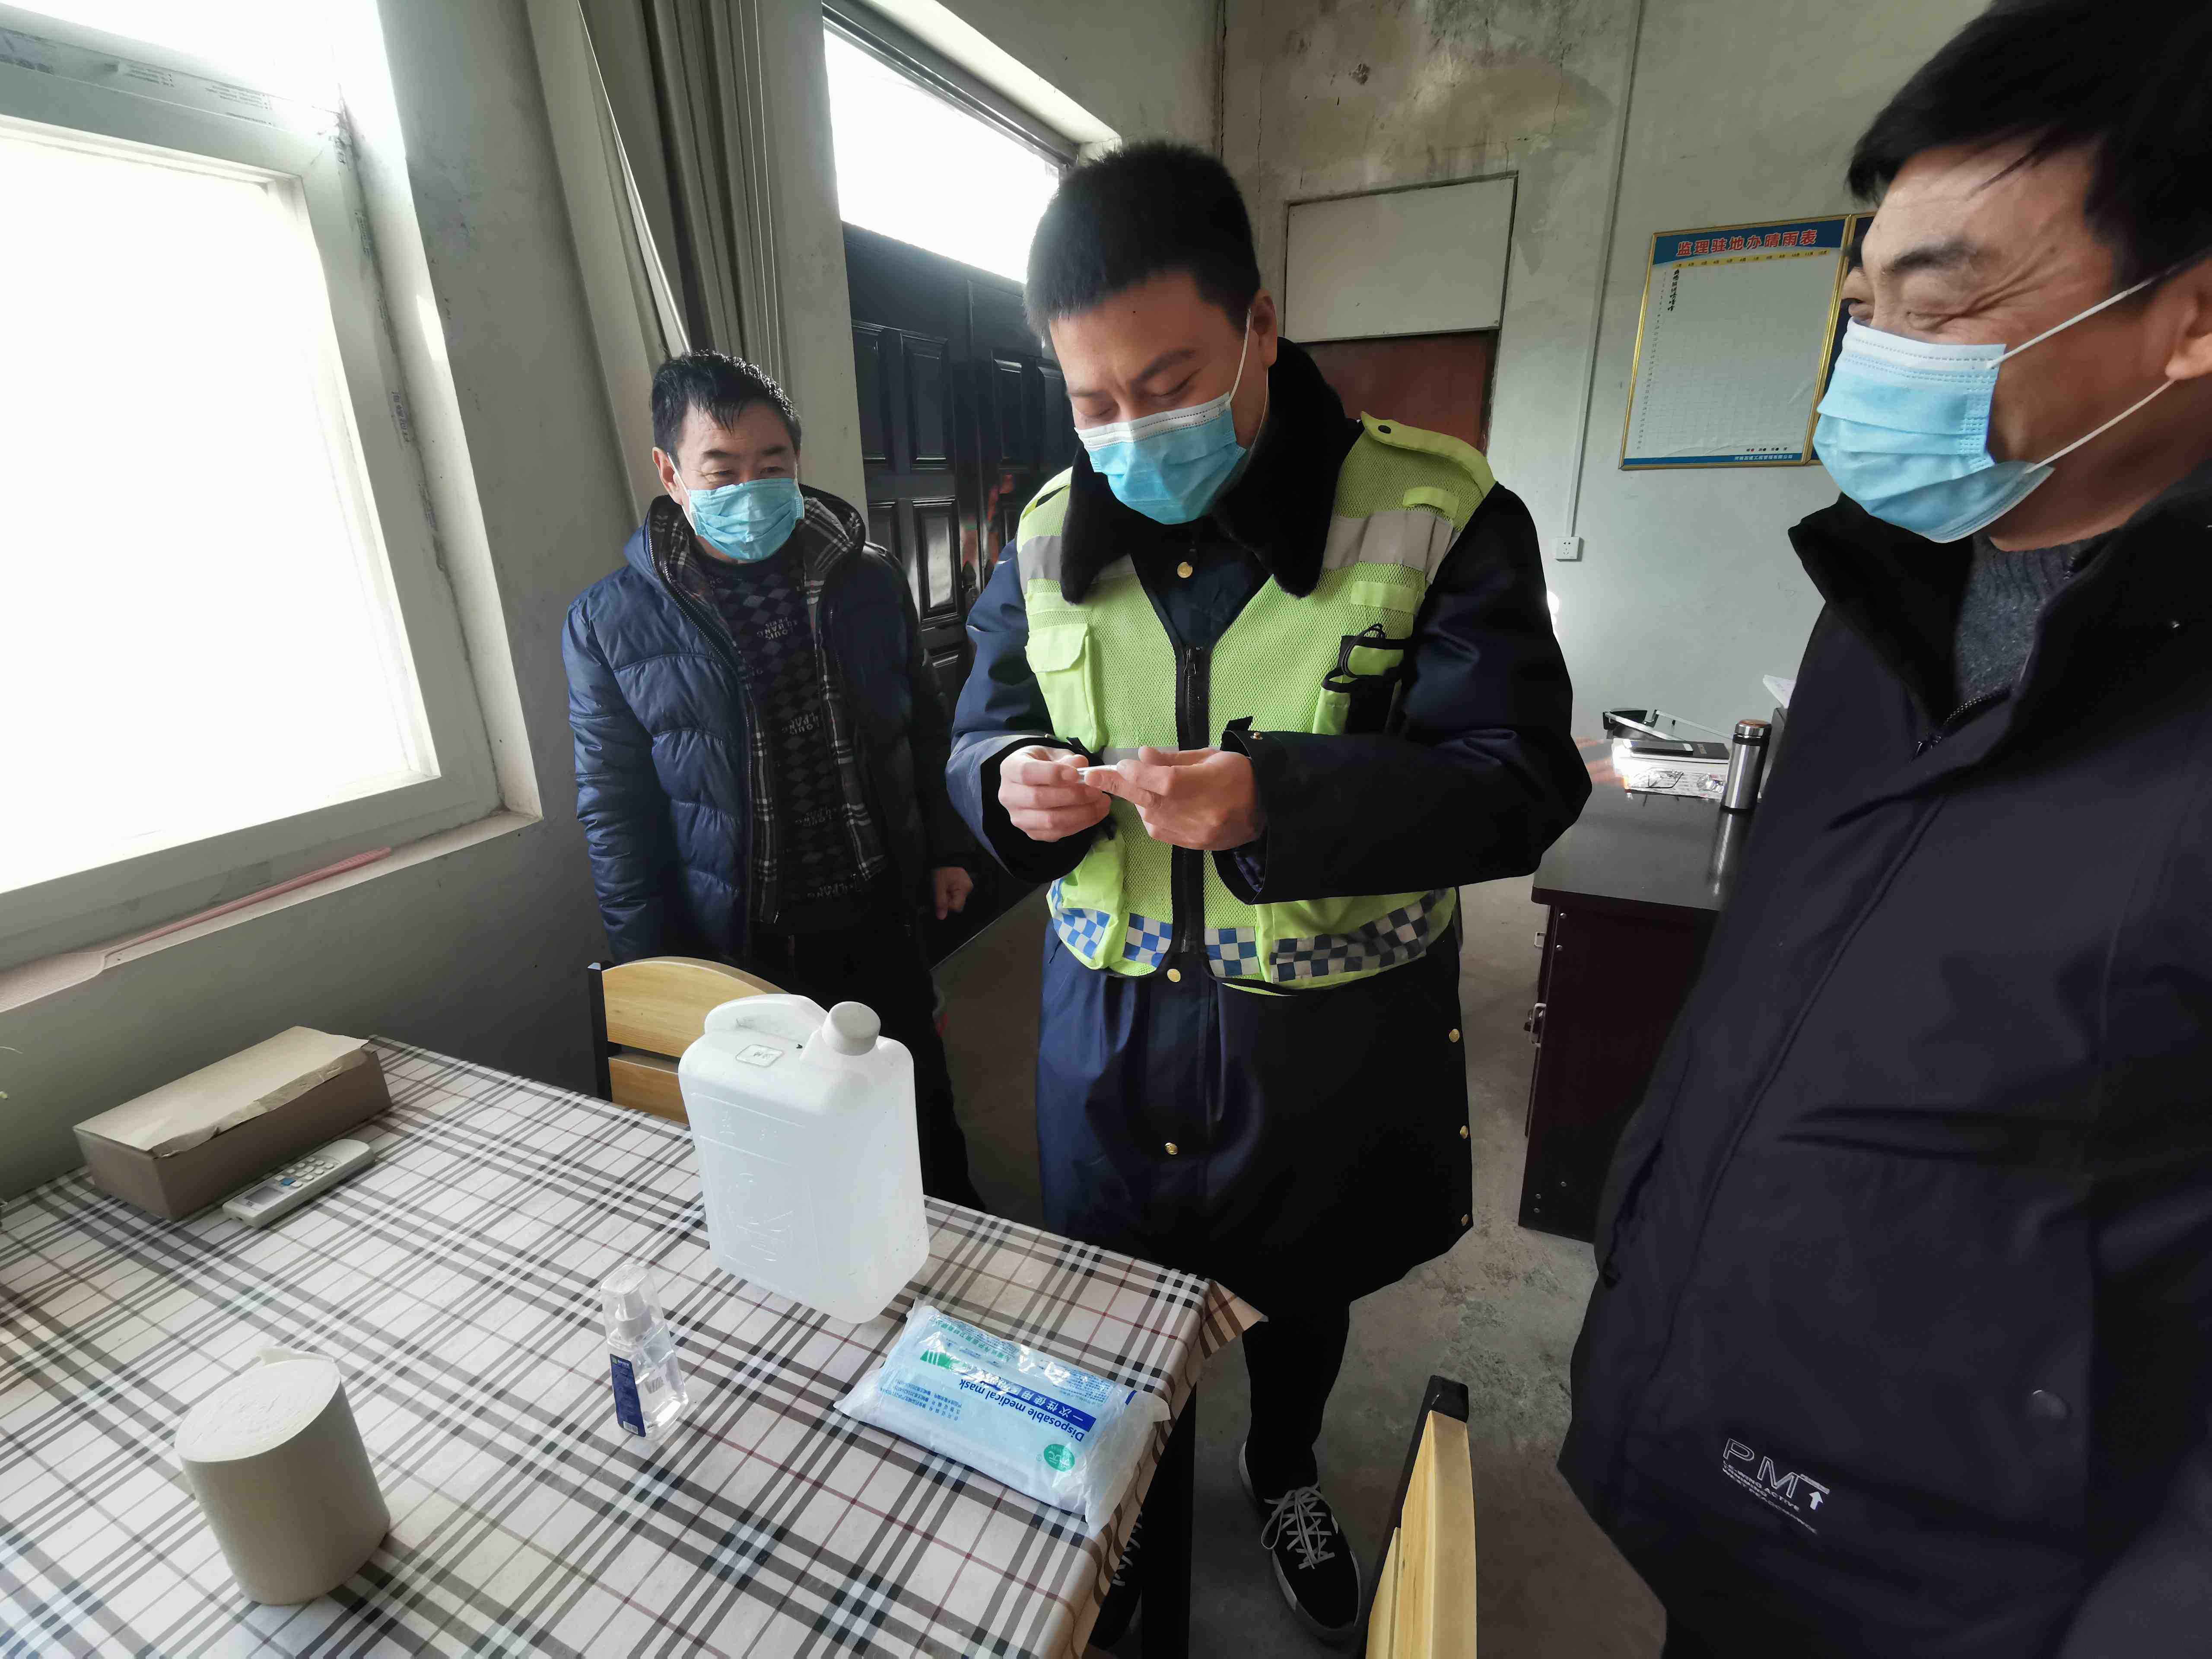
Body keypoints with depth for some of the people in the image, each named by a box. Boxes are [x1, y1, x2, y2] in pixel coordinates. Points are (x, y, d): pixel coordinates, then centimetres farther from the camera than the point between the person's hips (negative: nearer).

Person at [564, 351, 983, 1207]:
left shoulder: (867, 581, -1)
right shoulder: (609, 623, -8)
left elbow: (922, 725, 9)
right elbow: (616, 808, -4)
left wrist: (946, 848, 7)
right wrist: (655, 972, -3)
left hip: (878, 915, 2)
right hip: (739, 947, -2)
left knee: (923, 1104, 20)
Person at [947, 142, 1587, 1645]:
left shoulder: (1437, 515, -14)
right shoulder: (1050, 539, -1)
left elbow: (1519, 784, -17)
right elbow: (980, 737, 6)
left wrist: (1275, 798, -33)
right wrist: (1011, 781, -19)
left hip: (1330, 1040, -2)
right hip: (1110, 1029, 3)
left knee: (1303, 1291, 25)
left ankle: (1285, 1471, 60)